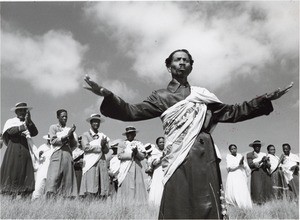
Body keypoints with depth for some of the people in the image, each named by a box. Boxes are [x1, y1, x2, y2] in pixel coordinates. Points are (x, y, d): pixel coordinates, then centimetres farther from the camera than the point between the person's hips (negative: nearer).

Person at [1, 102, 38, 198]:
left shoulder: (28, 123, 19)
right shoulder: (10, 121, 13)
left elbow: (35, 132, 0)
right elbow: (10, 131, -10)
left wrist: (29, 122, -11)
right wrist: (23, 126, -20)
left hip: (25, 151, 2)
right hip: (13, 150, -2)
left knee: (25, 173, -6)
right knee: (12, 172, -7)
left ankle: (22, 195, -6)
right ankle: (10, 194, -4)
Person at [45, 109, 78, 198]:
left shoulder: (69, 129, 20)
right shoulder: (53, 127, 13)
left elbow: (74, 145, 14)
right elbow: (53, 141, -1)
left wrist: (71, 135, -3)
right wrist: (66, 136, -9)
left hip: (68, 155, 3)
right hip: (57, 155, -3)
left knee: (68, 180, -3)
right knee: (53, 178, -15)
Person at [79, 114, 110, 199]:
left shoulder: (103, 136, 19)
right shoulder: (86, 135, 8)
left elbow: (106, 151, 11)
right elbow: (86, 147, -8)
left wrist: (104, 144, -9)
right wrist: (99, 144, -3)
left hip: (102, 162, 4)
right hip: (90, 163, -4)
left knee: (103, 187, -2)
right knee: (90, 188, -11)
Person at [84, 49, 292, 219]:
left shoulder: (202, 94, 21)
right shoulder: (161, 96, 13)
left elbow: (231, 112, 19)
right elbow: (133, 111, 2)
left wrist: (266, 100, 13)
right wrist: (107, 95, -14)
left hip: (204, 157, 3)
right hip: (179, 158, -2)